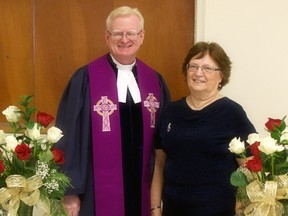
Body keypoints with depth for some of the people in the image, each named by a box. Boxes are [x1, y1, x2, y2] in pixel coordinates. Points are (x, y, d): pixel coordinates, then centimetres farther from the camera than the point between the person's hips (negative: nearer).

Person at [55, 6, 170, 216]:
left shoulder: (155, 80, 4)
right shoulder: (85, 79, -9)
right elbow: (70, 136, -8)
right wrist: (70, 192, -7)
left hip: (142, 189, 4)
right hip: (99, 191, -4)